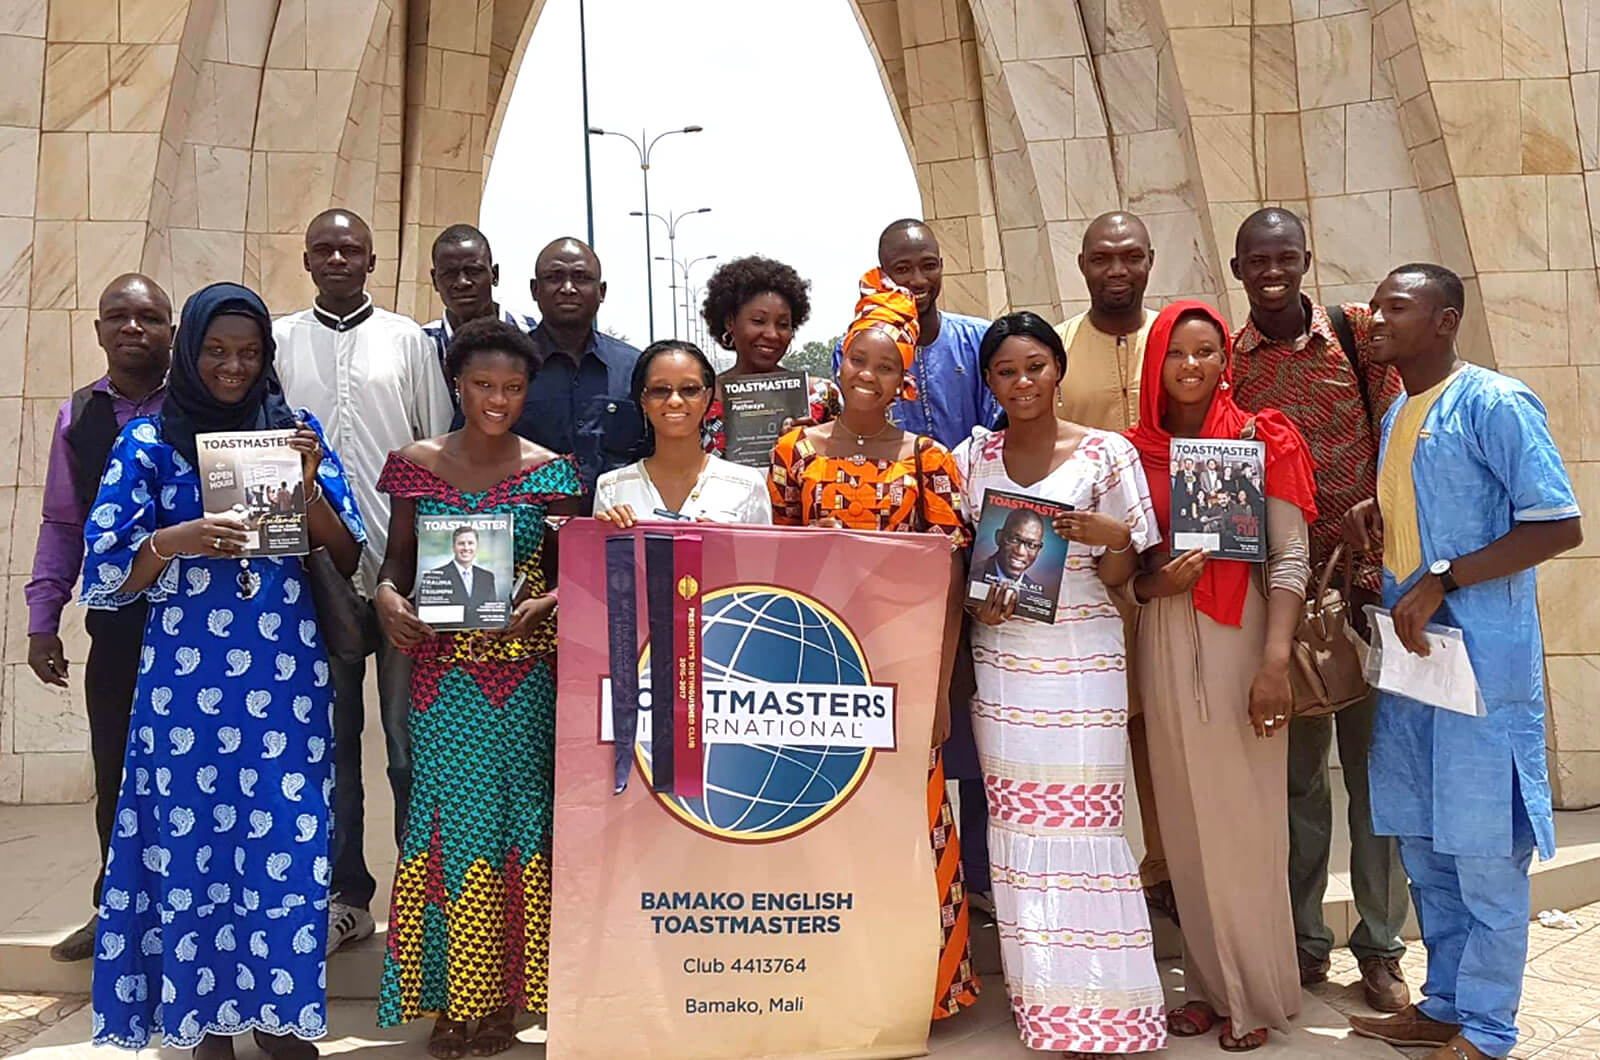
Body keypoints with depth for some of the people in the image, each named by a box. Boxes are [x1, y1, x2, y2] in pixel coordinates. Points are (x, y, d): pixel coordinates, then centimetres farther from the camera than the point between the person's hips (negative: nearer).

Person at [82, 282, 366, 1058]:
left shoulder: (297, 431, 6)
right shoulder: (149, 440, 2)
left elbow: (347, 561, 2)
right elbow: (104, 577, -2)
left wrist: (309, 485, -13)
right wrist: (174, 541, -20)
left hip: (286, 672, 1)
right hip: (187, 675, -1)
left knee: (286, 840, 3)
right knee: (193, 841, 5)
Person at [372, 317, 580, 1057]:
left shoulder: (549, 471, 1)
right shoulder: (415, 465, 5)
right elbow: (398, 557, 8)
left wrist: (540, 606, -17)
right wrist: (388, 595, -13)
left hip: (522, 671, -1)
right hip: (442, 669, 1)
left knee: (512, 815, 3)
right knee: (447, 815, 4)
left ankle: (500, 996, 18)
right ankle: (449, 997, 17)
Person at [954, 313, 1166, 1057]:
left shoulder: (1107, 454, -1)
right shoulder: (971, 458, 6)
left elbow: (1119, 575, 0)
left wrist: (1105, 537, -20)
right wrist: (972, 603, -8)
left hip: (1083, 659, -2)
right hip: (1001, 659, 3)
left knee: (1081, 823, -3)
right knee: (1016, 826, 6)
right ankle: (1041, 996, 20)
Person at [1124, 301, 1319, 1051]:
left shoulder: (1260, 440, -1)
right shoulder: (1134, 450, 6)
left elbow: (1289, 556, -6)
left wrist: (1276, 660, -16)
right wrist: (1157, 582, -14)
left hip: (1241, 643, -3)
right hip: (1165, 646, 3)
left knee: (1247, 819, 3)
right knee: (1186, 819, 9)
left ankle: (1256, 994, 19)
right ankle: (1209, 982, 24)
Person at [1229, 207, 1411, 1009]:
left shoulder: (1358, 333, 2)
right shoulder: (1223, 360, 4)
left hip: (1366, 580, -1)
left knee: (1375, 767, 5)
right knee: (1295, 770, 9)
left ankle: (1380, 948, 19)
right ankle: (1304, 941, 23)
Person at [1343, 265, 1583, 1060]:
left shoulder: (1493, 402, -11)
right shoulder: (1395, 415, 13)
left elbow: (1561, 525, -16)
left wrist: (1440, 582, -21)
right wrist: (1373, 515, 3)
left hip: (1482, 662, -8)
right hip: (1408, 660, 8)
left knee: (1484, 854, 2)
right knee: (1425, 847, 15)